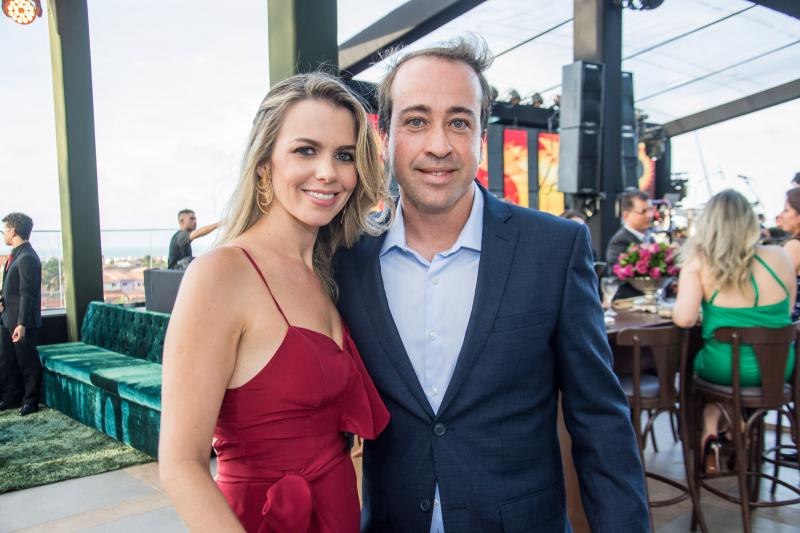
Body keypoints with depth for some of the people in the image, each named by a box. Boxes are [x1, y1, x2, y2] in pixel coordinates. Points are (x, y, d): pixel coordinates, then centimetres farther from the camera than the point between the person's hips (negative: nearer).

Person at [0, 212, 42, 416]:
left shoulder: (27, 258, -19)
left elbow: (27, 293, -22)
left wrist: (22, 324, -23)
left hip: (21, 322, -10)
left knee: (27, 362, 4)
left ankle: (31, 401, 17)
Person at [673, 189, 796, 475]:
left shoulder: (698, 263, -15)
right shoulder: (779, 257, -6)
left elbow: (684, 318, -23)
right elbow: (787, 313, 7)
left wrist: (678, 303, -2)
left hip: (724, 370, -3)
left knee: (696, 359, 31)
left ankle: (711, 433, 24)